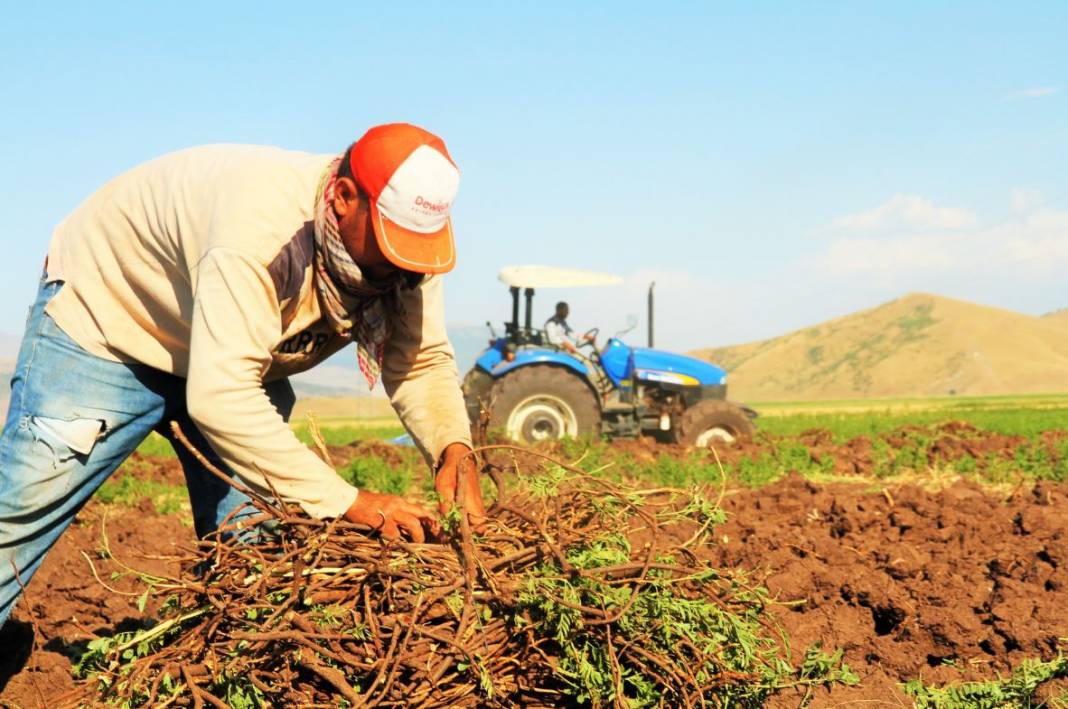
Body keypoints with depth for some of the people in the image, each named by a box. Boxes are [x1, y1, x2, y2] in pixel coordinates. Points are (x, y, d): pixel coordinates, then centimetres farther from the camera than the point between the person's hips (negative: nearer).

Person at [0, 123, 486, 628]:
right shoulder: (260, 225, -42)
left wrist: (453, 447, -33)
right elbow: (219, 397, -46)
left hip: (237, 354, 6)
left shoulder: (405, 240, -20)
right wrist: (346, 501, -46)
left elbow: (423, 361, -12)